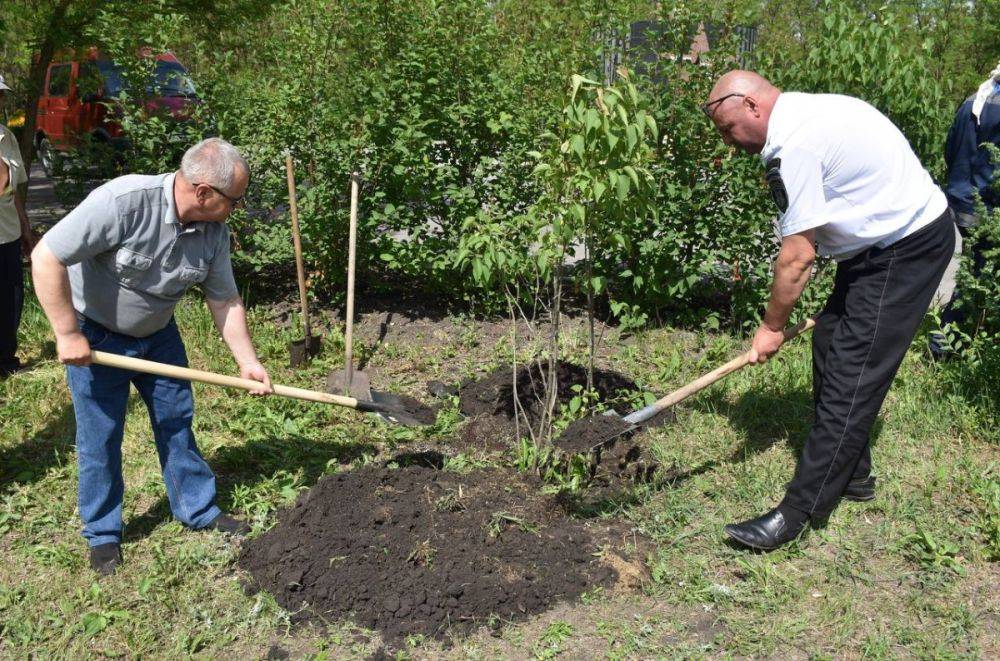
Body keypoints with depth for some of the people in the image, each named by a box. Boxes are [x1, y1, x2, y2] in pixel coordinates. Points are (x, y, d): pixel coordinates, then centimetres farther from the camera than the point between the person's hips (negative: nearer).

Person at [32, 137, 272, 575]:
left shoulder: (215, 231, -12)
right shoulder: (122, 202, -33)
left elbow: (225, 301, -2)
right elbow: (46, 257, -30)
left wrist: (247, 362, -5)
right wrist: (68, 334, -26)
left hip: (157, 334, 5)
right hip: (96, 334, -5)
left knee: (177, 421, 12)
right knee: (100, 436, 3)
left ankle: (197, 509, 29)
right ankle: (102, 533, 21)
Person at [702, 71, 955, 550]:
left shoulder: (793, 145, -23)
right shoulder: (805, 113, 9)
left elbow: (797, 257, -19)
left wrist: (772, 326, -6)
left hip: (905, 247, -11)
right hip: (883, 241, 11)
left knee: (850, 377, -10)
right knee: (830, 345, 14)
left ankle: (799, 512, -6)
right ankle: (852, 475, 27)